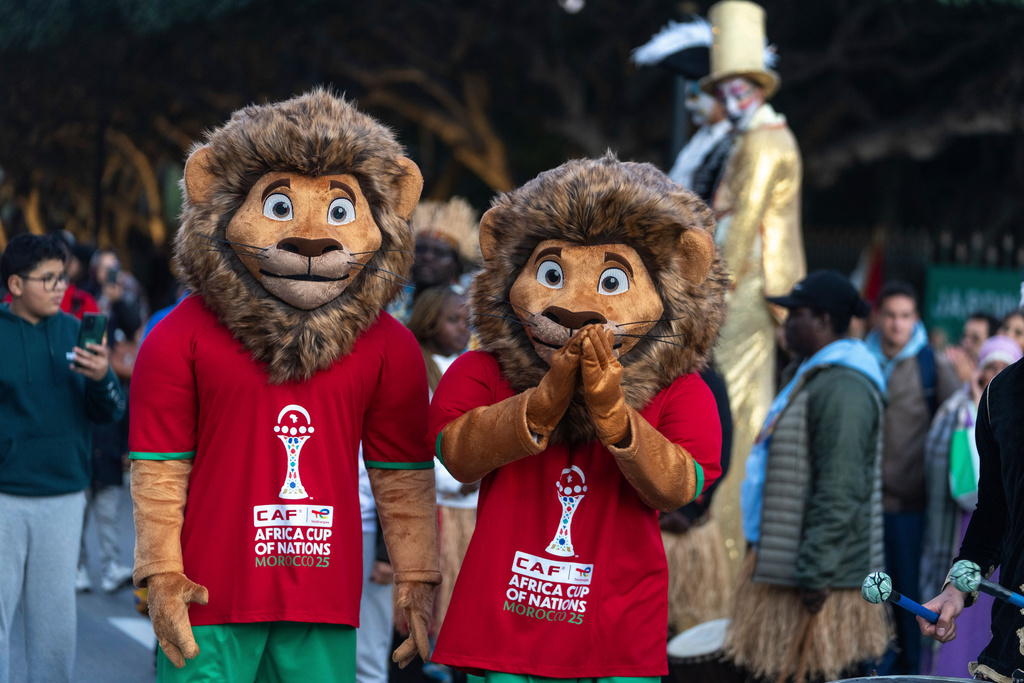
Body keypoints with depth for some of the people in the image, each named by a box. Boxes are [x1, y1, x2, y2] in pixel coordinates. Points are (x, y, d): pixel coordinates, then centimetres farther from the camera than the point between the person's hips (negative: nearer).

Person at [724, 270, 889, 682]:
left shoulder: (841, 388, -17)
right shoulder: (814, 377, 18)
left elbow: (839, 490, -23)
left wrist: (815, 571, -25)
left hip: (822, 574, -11)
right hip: (784, 565, 11)